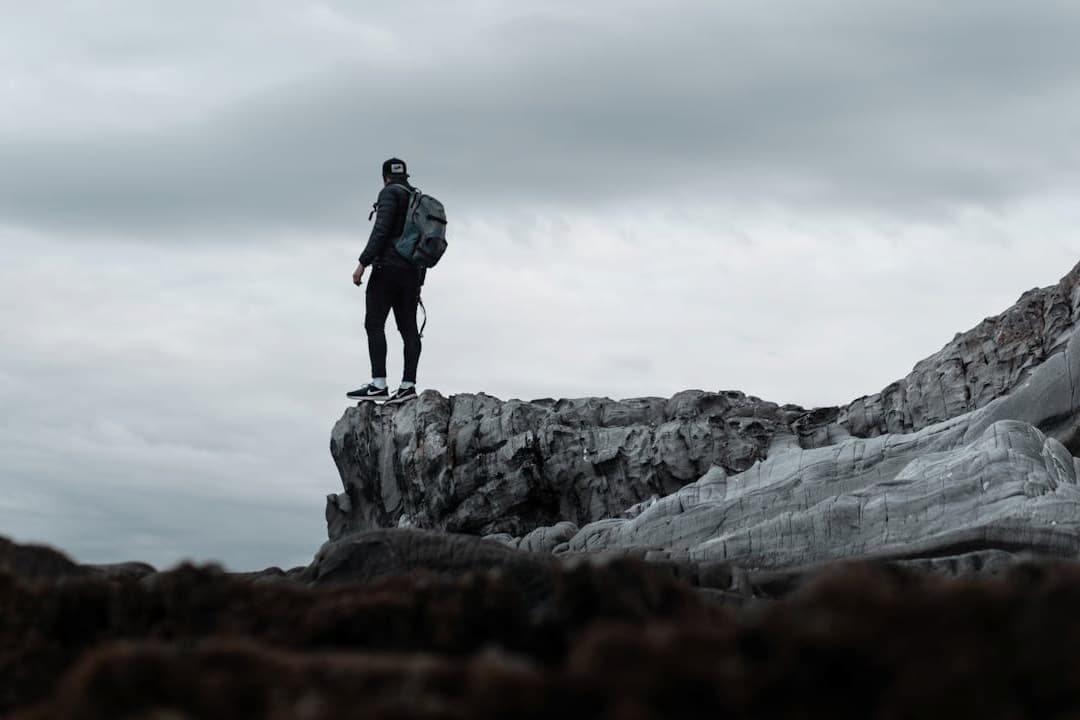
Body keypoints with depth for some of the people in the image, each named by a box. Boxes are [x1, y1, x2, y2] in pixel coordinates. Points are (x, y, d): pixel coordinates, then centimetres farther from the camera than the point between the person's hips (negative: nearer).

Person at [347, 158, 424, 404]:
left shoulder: (390, 193, -3)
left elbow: (381, 230, -16)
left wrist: (363, 264, -17)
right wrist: (419, 282, 23)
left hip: (388, 266, -8)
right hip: (412, 273, 8)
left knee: (374, 324, -12)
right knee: (408, 328, 3)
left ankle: (378, 384, -22)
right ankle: (408, 384, -6)